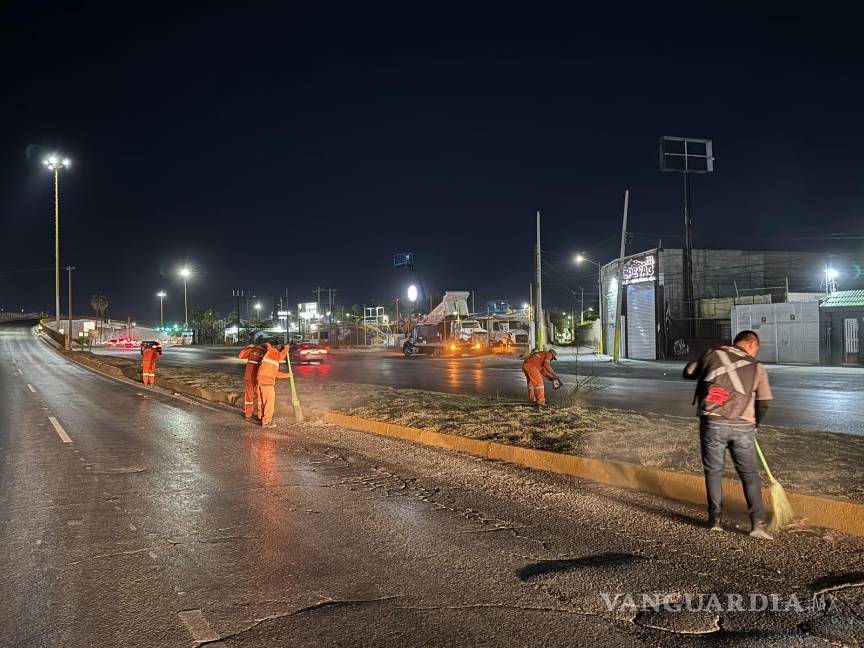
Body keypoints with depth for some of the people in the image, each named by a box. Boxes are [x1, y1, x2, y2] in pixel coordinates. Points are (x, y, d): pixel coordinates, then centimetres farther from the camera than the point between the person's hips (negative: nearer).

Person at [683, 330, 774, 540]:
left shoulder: (713, 355, 7)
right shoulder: (757, 367, 7)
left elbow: (688, 373, 19)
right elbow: (763, 404, 4)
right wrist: (753, 423, 22)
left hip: (712, 422, 0)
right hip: (743, 426, 0)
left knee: (713, 470, 13)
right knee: (750, 474, 9)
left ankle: (715, 519, 17)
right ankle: (758, 522, 1)